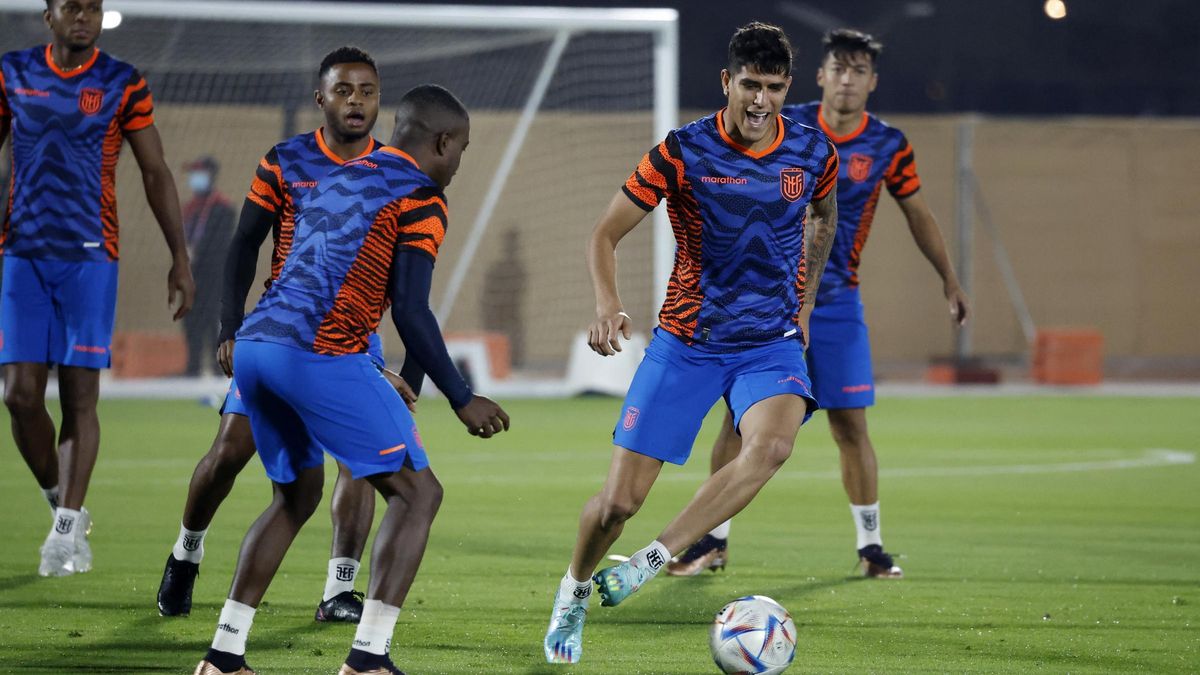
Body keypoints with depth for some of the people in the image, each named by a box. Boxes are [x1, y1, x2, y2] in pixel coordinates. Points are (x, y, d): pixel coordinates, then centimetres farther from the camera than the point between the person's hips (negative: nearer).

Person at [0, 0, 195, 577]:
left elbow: (155, 173, 5)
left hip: (90, 257, -2)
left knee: (79, 394, -5)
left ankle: (68, 529, -3)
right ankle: (62, 504, 15)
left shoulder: (122, 84, 1)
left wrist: (180, 259, 1)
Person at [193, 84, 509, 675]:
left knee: (296, 496, 24)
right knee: (416, 492, 1)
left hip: (253, 344, 8)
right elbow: (410, 311, -9)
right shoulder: (419, 199, 1)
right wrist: (462, 400, -1)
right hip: (318, 354, -8)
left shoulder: (330, 184, 26)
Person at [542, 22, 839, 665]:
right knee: (619, 500, -3)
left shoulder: (813, 151, -3)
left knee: (772, 444, -32)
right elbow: (605, 234, -6)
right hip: (686, 341, -1)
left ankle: (652, 559, -23)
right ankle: (574, 591, 28)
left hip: (772, 342, 2)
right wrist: (607, 306, -24)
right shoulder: (683, 152, -12)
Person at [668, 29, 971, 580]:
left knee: (850, 422, -3)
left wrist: (949, 279, 13)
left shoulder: (888, 145, -1)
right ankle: (714, 540, 8)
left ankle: (870, 546, 8)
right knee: (740, 415, -2)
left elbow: (917, 213, 11)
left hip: (836, 301, 0)